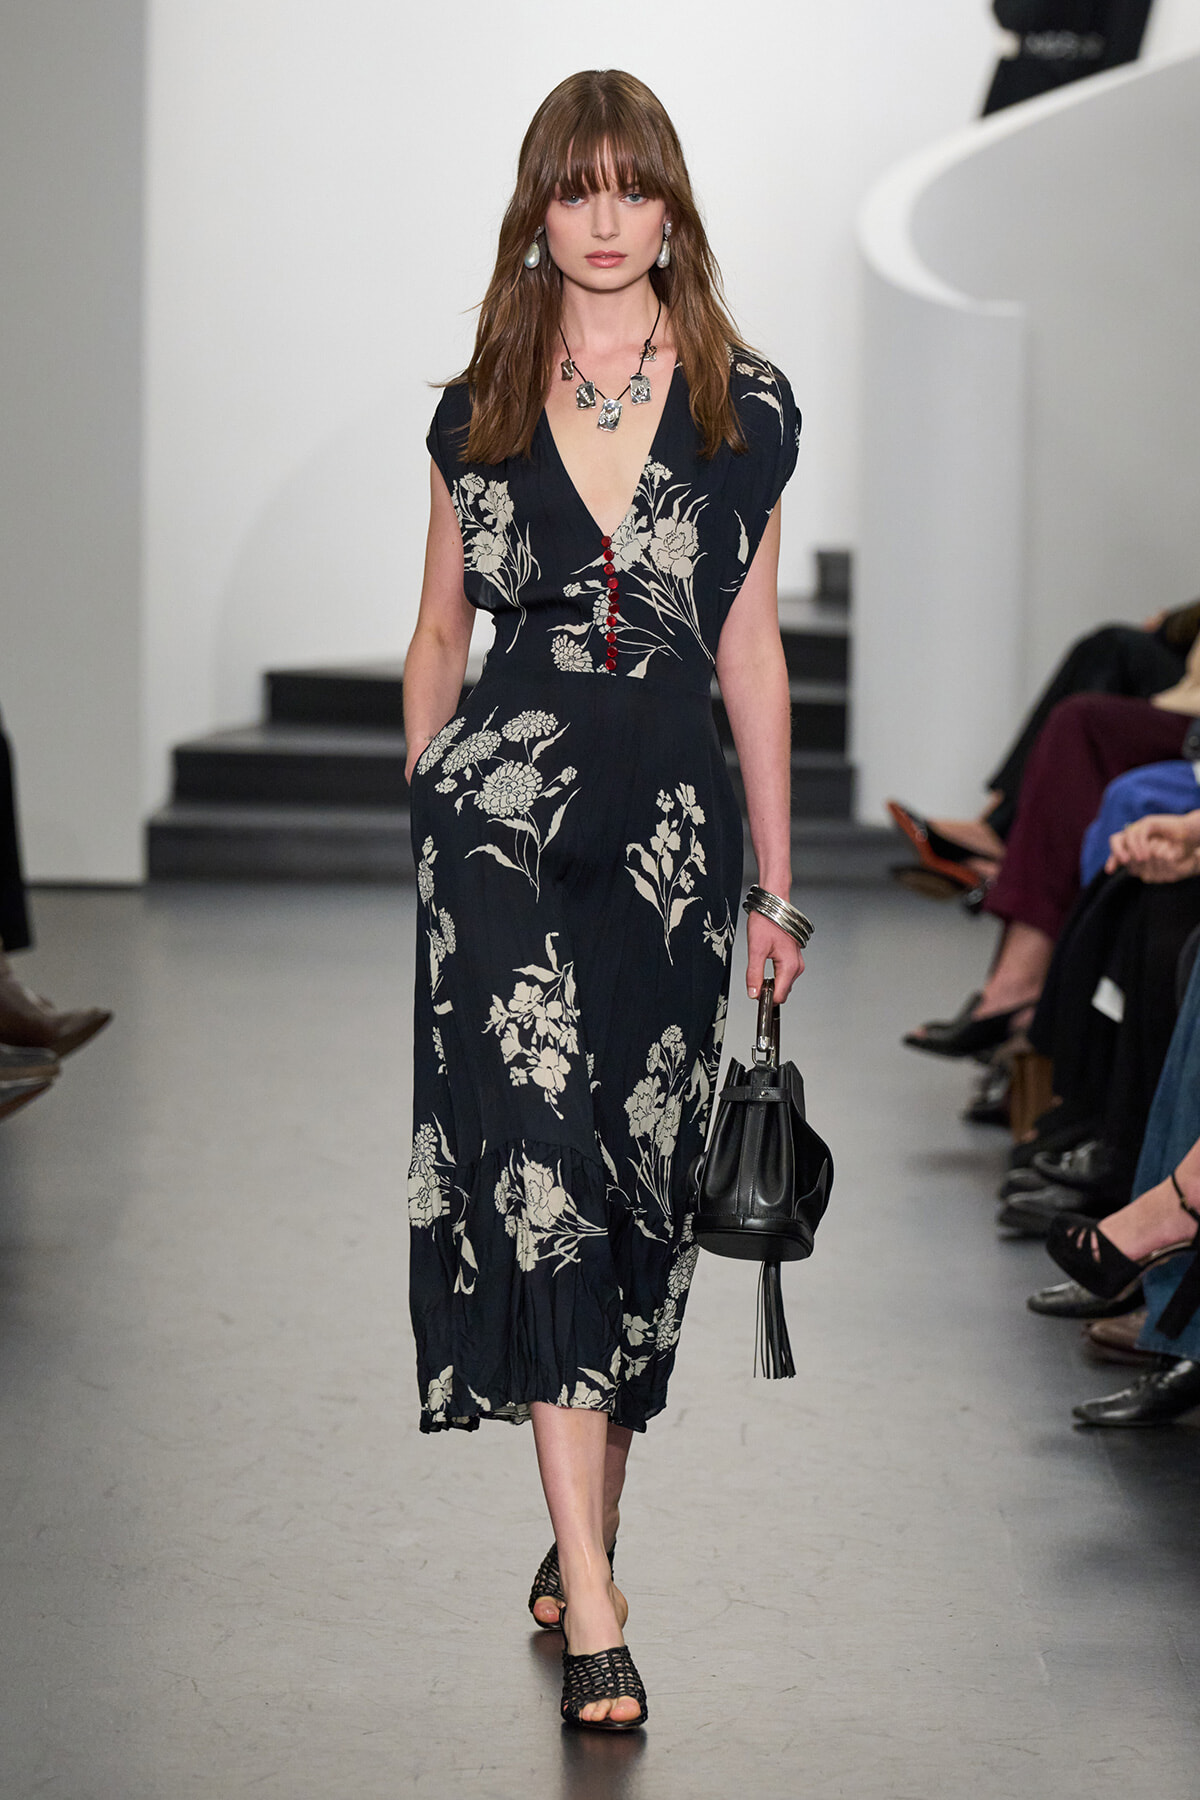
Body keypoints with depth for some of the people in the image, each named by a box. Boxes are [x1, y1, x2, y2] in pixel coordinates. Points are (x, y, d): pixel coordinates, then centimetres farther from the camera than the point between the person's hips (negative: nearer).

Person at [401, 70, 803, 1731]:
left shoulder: (746, 409, 7)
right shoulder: (478, 411, 8)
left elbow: (752, 652, 9)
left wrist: (776, 885, 9)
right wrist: (408, 831, 14)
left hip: (673, 814, 1)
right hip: (503, 800, -1)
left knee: (643, 1186, 5)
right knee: (534, 1164, -14)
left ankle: (585, 1536, 23)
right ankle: (594, 1606, -16)